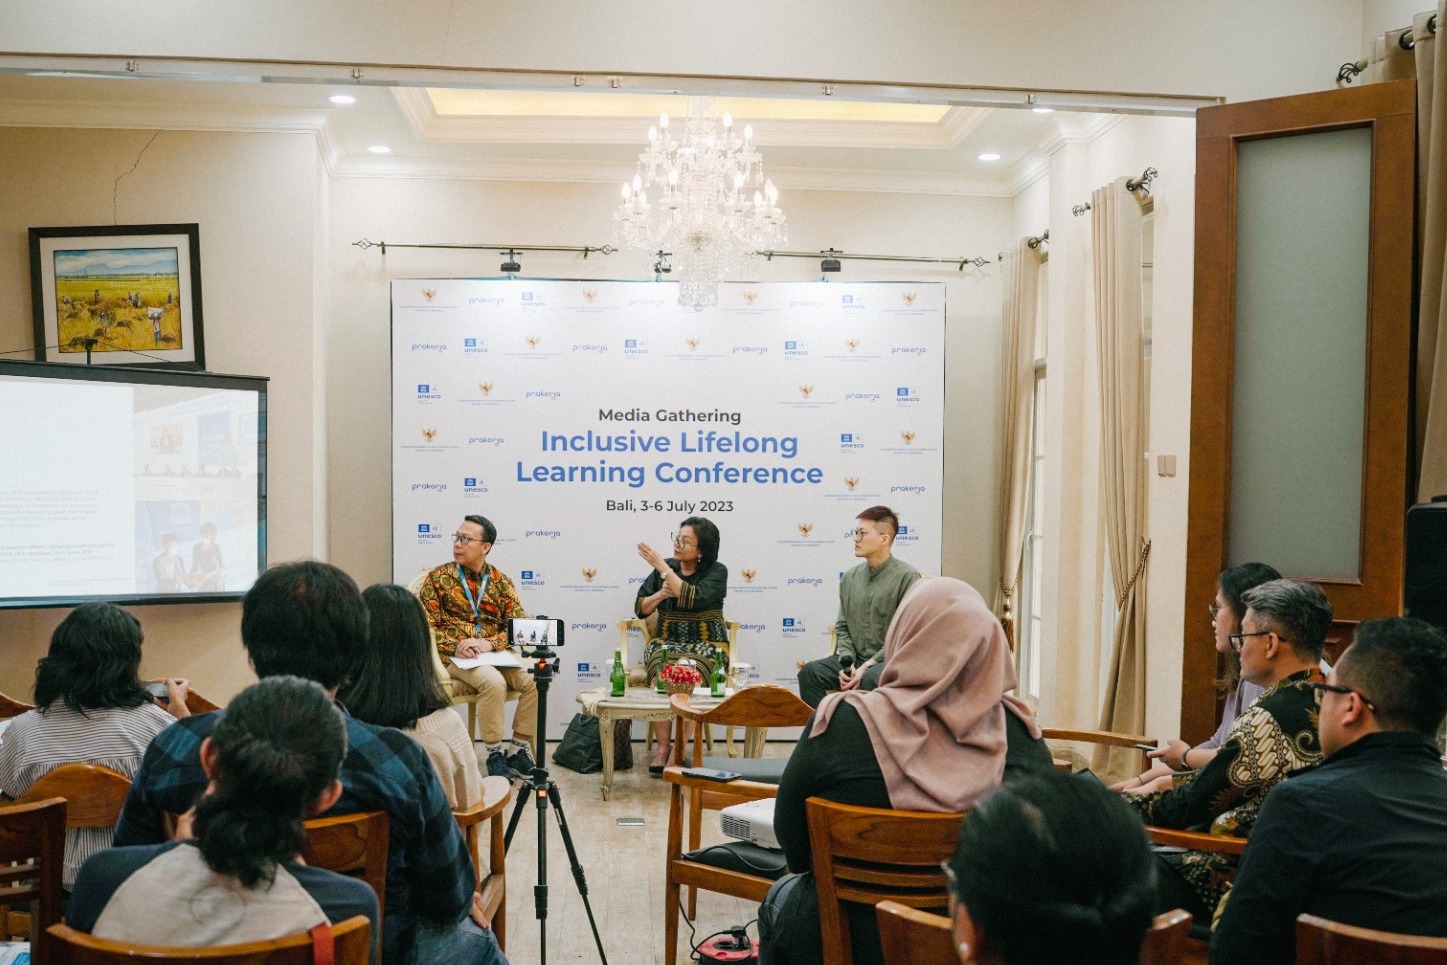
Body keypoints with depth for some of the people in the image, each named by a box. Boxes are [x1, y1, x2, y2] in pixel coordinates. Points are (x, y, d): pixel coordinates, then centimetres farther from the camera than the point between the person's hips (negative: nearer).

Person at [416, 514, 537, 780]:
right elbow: (425, 626, -2)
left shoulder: (501, 581, 9)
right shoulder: (438, 577, 2)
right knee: (493, 681, -33)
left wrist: (490, 643, -17)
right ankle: (494, 754, -17)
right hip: (455, 656, -3)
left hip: (496, 654, 3)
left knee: (534, 680, -22)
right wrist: (456, 645, -18)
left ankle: (518, 750, -8)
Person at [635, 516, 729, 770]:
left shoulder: (716, 571, -1)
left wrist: (662, 567, -17)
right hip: (666, 642, 3)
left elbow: (693, 598, -21)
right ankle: (662, 747, -23)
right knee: (660, 677, -32)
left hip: (707, 644, -3)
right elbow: (640, 609, 12)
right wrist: (660, 594, -9)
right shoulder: (666, 567, 10)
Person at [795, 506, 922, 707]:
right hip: (856, 658, 5)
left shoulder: (907, 577, -6)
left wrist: (868, 666, -15)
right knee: (810, 671, -20)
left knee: (872, 679, -37)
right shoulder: (850, 578, 12)